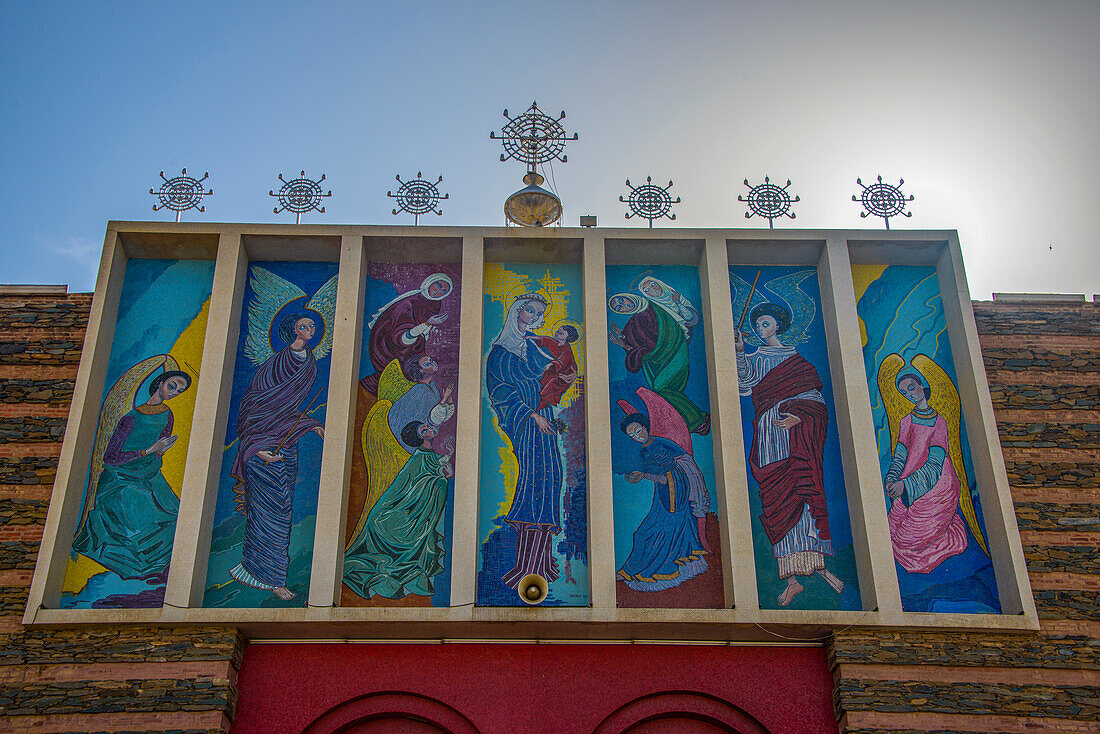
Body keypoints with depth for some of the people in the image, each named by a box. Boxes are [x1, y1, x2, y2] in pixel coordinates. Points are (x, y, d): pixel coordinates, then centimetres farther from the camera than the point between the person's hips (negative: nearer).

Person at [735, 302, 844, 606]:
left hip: (799, 430, -1)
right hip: (770, 433, 1)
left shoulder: (797, 359, 18)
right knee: (778, 497, -10)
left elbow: (815, 397, 10)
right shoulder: (754, 360, 22)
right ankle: (793, 576, -13)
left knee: (804, 490, -17)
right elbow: (744, 380, 1)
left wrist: (799, 415, -9)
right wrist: (739, 351, -13)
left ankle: (816, 563, -21)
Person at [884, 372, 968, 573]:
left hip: (937, 487, -5)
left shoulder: (939, 422, -7)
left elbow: (934, 465, -16)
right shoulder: (906, 422, 8)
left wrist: (905, 484, -29)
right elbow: (899, 457, 2)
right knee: (893, 531, -1)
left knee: (907, 539, -11)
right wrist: (891, 480, -20)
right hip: (910, 492, 5)